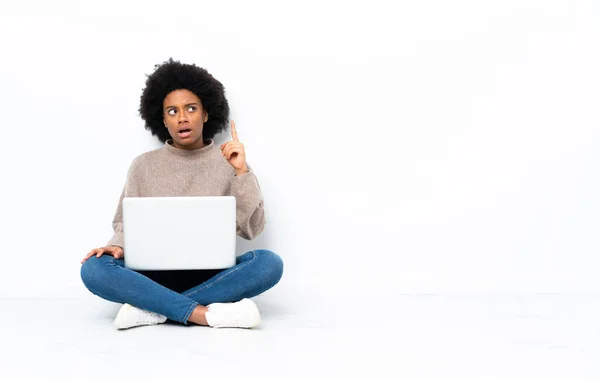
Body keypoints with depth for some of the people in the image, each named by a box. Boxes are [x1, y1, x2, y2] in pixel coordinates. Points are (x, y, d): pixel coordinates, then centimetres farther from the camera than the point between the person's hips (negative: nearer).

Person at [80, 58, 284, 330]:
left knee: (269, 263, -30)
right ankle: (208, 313, -34)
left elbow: (251, 229, -3)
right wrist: (118, 246, -13)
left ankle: (152, 309, -29)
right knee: (94, 269, -28)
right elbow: (127, 224, 9)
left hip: (211, 275, 0)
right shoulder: (143, 165, 8)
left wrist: (242, 171, -12)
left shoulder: (227, 162, 4)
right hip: (155, 276, 1)